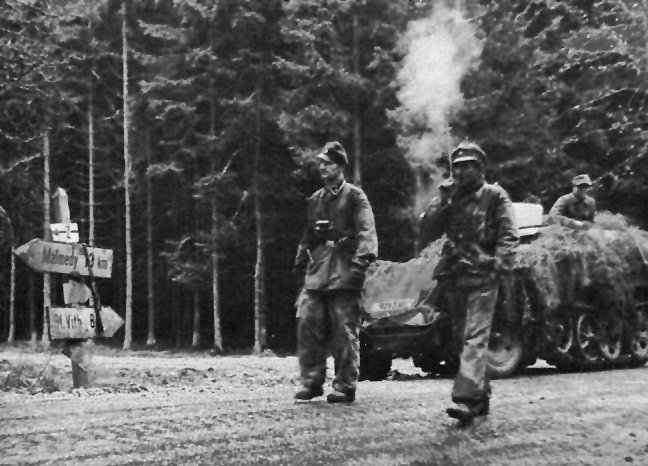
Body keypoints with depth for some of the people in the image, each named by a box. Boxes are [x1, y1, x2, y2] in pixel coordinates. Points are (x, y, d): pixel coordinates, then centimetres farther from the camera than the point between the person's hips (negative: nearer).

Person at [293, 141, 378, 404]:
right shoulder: (315, 200, 19)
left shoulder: (355, 197, 1)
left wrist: (360, 262, -21)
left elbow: (366, 232, -9)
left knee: (344, 331, -3)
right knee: (307, 324, 0)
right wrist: (300, 266, 19)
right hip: (316, 274, 6)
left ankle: (345, 387, 5)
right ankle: (311, 382, 10)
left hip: (343, 274, -6)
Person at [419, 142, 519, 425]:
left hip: (482, 277, -6)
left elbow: (509, 236, -4)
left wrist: (500, 264, -17)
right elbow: (427, 233, 7)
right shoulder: (449, 199, 17)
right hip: (453, 277, 6)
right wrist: (441, 201, -3)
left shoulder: (494, 196, 3)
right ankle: (481, 397, 23)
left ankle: (466, 400, -23)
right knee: (462, 339, 11)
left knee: (475, 337, -15)